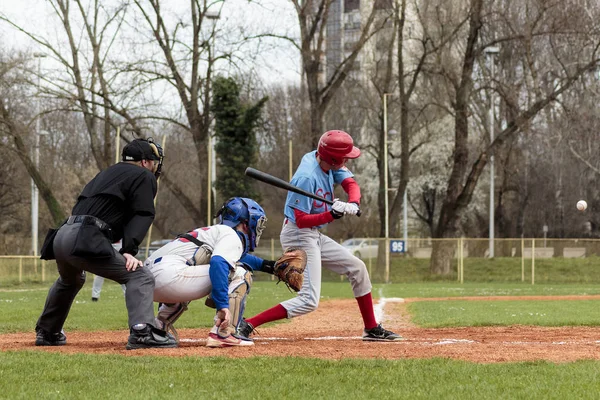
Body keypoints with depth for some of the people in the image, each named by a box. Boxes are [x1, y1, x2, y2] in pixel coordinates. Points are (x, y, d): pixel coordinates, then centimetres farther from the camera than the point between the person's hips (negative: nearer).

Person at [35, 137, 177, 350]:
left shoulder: (107, 173, 30)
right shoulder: (144, 176, 6)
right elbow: (142, 215, -7)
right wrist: (129, 251, -15)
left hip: (61, 236, 9)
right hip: (85, 240, -9)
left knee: (70, 281, 38)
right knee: (140, 277, -11)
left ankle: (47, 333, 48)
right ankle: (142, 332, -30)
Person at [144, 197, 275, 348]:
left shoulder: (216, 230, 30)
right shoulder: (232, 235, 2)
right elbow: (218, 262, -19)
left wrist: (264, 264, 44)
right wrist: (223, 305, -25)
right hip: (169, 276, -10)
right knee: (240, 273, -4)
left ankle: (158, 327, 27)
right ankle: (223, 334, -13)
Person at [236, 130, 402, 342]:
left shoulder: (328, 162, -3)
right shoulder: (307, 177, -27)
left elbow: (351, 184, -2)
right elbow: (302, 220, -25)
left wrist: (353, 204, -23)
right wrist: (332, 215, -37)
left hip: (315, 236, 10)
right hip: (298, 235, -10)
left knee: (357, 268, 15)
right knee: (309, 301, -15)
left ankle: (372, 329, 25)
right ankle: (246, 326, -18)